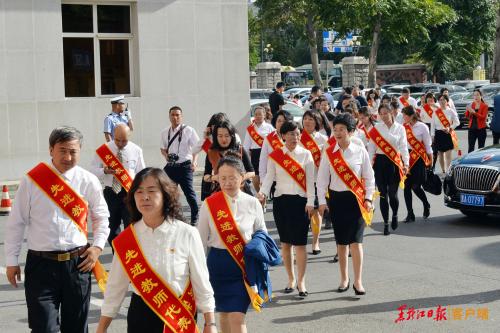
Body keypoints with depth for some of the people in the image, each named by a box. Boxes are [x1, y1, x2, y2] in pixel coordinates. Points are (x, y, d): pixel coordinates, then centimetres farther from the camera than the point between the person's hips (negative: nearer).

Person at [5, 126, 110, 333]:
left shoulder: (89, 182, 0)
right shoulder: (32, 180, -4)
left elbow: (101, 217, 15)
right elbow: (16, 223, 3)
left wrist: (98, 246, 1)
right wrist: (12, 261, 5)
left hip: (78, 263, 2)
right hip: (41, 263, -2)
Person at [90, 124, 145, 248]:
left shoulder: (136, 150, 0)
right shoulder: (104, 149, 0)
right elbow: (93, 169, 1)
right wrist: (104, 171, -19)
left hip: (129, 193, -2)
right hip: (110, 192, 2)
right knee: (112, 226, 11)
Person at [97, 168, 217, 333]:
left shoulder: (187, 234, -10)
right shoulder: (125, 240, -3)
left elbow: (201, 283, -3)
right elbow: (115, 287, 3)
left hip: (179, 319, -2)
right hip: (140, 316, 2)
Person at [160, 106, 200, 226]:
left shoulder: (188, 130, -6)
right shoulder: (165, 132, 8)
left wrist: (194, 161, -16)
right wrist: (165, 154, -2)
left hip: (184, 166, -5)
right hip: (170, 166, 5)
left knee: (189, 193, -5)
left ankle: (195, 219, 8)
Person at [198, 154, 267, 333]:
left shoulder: (252, 204, -4)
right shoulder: (209, 204, -4)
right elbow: (201, 240, 3)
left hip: (244, 266, -1)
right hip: (218, 263, 2)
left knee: (237, 316, -9)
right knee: (224, 312, 16)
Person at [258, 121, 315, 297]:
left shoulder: (306, 154, 1)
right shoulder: (275, 156, 3)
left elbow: (310, 180, 1)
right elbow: (269, 177, -2)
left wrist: (310, 202, -5)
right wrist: (263, 192, -20)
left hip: (300, 201, -2)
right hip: (281, 201, 2)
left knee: (300, 243, -5)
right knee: (285, 242, 8)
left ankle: (301, 281, 3)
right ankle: (291, 279, 21)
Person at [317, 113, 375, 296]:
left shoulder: (360, 152, -2)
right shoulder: (328, 153, 1)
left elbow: (369, 177, 2)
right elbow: (322, 179, 3)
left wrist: (368, 198, -5)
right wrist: (322, 201, -3)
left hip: (356, 199, -2)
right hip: (337, 198, 2)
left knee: (356, 241, -9)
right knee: (341, 241, 9)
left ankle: (358, 281, -1)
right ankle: (344, 279, 21)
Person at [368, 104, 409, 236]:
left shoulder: (399, 128, 3)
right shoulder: (376, 129, 4)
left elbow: (403, 147, 1)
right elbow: (371, 148, 4)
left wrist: (406, 163, -8)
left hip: (395, 162, -1)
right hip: (380, 162, 1)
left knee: (392, 193, -4)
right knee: (383, 194, 2)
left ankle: (395, 215, 27)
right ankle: (386, 224, 10)